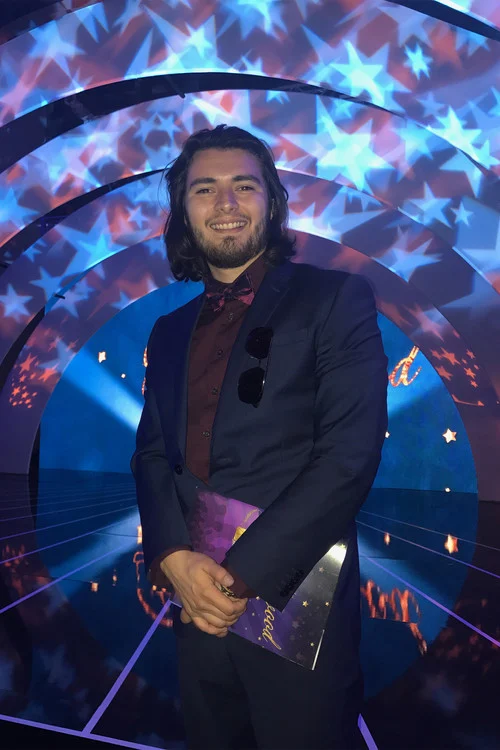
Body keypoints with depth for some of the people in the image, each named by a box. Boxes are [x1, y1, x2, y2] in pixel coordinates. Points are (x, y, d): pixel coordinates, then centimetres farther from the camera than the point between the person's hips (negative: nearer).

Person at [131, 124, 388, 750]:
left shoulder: (337, 299, -5)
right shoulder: (169, 332, 11)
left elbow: (350, 453, -14)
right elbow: (151, 456, 7)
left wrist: (241, 575, -16)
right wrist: (175, 560, -11)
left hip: (296, 605, -4)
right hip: (197, 605, 5)